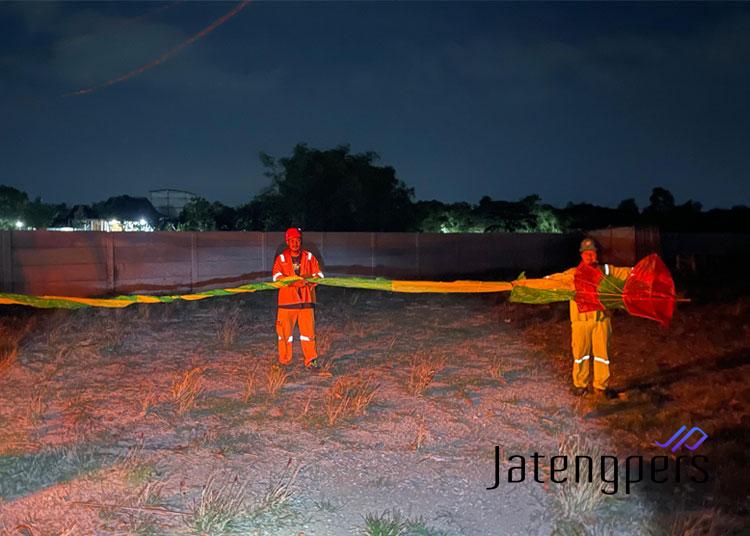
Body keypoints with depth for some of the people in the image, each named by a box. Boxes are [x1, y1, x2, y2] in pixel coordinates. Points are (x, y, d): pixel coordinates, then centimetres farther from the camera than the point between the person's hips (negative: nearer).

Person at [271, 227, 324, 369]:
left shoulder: (309, 257, 9)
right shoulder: (281, 258, 5)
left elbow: (319, 274, 6)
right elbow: (277, 276, -10)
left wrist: (308, 280, -16)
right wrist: (293, 281, -26)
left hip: (306, 300, 1)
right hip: (287, 299, -1)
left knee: (308, 330, -1)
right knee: (285, 330, 2)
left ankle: (310, 360, 6)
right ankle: (284, 361, 13)